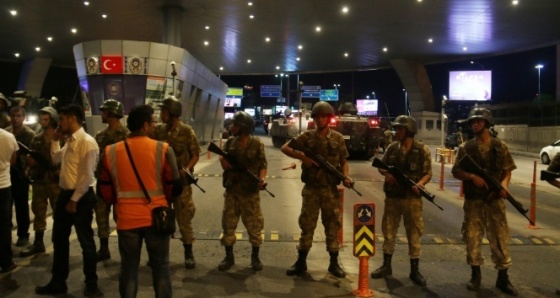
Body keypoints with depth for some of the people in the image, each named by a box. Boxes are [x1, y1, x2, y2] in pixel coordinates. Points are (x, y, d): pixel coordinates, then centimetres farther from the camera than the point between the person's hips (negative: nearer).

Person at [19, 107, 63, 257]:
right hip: (38, 180, 5)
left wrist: (62, 169, -22)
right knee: (38, 212, 11)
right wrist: (30, 162, -6)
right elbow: (30, 158, 16)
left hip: (56, 180, -5)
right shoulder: (36, 139, 12)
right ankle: (38, 243, 20)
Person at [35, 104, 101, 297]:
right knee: (59, 239, 17)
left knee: (85, 241, 4)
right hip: (65, 194, 9)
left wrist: (74, 200, -18)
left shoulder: (87, 142, -18)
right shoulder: (69, 141, 10)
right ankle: (58, 282, 31)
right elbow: (56, 159, 28)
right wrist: (55, 140, 14)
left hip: (81, 197, -9)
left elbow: (87, 176, -20)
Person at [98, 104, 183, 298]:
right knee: (161, 267, 13)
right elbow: (175, 188, -5)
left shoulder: (110, 152, -2)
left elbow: (105, 191, 6)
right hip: (156, 217, -2)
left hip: (126, 218, 2)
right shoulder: (163, 149, -10)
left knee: (128, 268, 16)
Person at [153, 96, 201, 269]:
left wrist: (187, 168, -21)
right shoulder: (158, 130, 3)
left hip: (180, 180, -4)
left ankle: (188, 253, 14)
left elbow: (195, 154, -5)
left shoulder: (186, 131, -8)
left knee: (184, 217, 2)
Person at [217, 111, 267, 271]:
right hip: (231, 190, 4)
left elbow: (263, 164, -4)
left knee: (254, 225, 5)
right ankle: (229, 257, 22)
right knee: (228, 224, 8)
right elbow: (224, 162, 13)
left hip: (250, 192, -4)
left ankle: (255, 257, 20)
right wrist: (223, 160, -11)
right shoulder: (230, 142, 4)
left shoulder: (257, 144, -8)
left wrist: (261, 179, -21)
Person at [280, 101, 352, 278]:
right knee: (307, 225, 7)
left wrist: (346, 177, -12)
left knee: (332, 225, 6)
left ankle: (334, 263, 17)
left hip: (331, 189, 0)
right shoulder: (307, 136, 2)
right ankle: (301, 262, 16)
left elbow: (343, 162, 7)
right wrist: (302, 156, -18)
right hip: (311, 188, 0)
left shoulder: (337, 138, 3)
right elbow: (284, 148, -3)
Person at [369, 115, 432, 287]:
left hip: (412, 198, -3)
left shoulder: (422, 150, -5)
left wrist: (421, 182, -23)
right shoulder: (392, 148, 4)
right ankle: (386, 266, 24)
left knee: (414, 234, 4)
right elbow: (381, 166, 13)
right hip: (392, 197, 3)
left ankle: (414, 270, 15)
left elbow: (428, 173, -3)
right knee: (388, 231, 10)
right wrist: (386, 174, -9)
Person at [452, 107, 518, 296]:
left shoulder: (500, 146, 3)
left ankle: (503, 279, 16)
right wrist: (472, 176, -16)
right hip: (473, 200, 1)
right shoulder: (466, 148, 3)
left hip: (494, 199, -1)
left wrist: (503, 184, -16)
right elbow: (456, 172, 2)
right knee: (472, 238, 6)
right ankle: (475, 275, 21)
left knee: (500, 238, 3)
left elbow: (507, 170, 4)